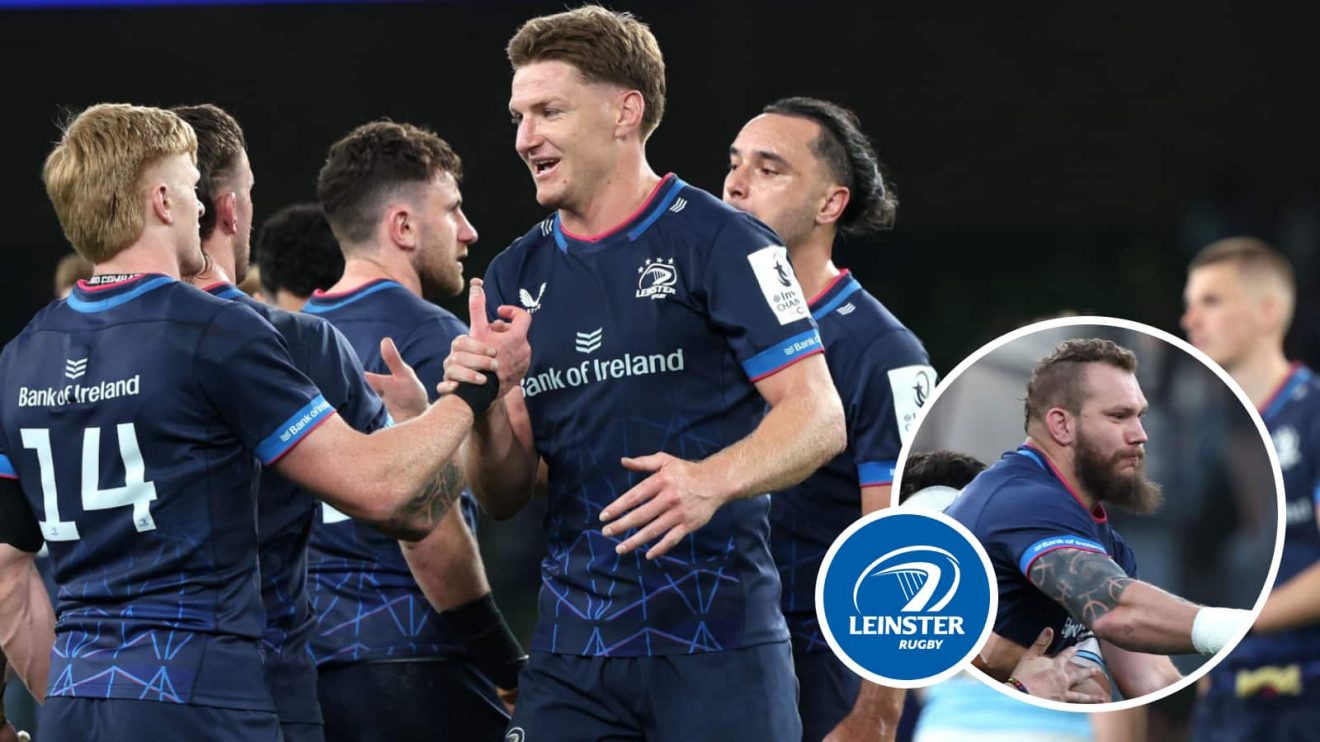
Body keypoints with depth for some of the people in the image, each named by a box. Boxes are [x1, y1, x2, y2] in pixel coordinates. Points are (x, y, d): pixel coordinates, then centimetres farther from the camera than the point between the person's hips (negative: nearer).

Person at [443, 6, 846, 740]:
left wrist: (712, 481, -29)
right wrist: (485, 409, -9)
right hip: (573, 646, 5)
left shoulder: (721, 241, -3)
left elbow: (820, 418, -11)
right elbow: (505, 495, 13)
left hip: (717, 643, -5)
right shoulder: (517, 275, 13)